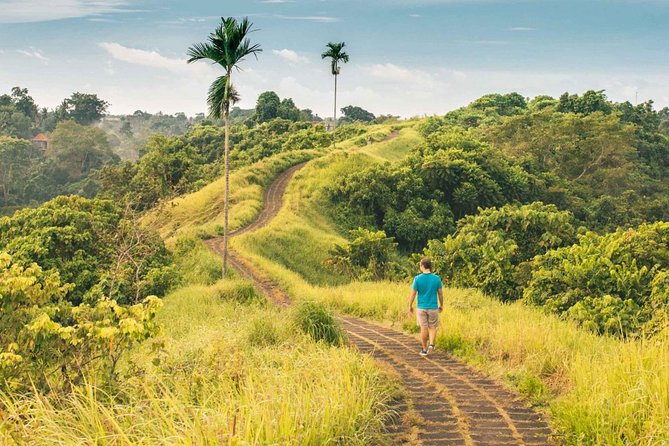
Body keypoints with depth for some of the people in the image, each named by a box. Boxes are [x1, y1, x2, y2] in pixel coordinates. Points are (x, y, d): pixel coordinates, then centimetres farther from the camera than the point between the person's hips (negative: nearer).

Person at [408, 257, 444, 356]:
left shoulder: (417, 278, -10)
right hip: (433, 307, 1)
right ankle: (431, 344, -6)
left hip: (421, 307, -1)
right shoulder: (436, 278, -5)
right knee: (432, 327, 14)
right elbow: (440, 293, 2)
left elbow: (413, 293, -6)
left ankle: (424, 349, 13)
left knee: (424, 328, 7)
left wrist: (410, 306, 7)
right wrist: (441, 305, 16)